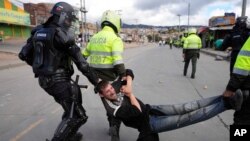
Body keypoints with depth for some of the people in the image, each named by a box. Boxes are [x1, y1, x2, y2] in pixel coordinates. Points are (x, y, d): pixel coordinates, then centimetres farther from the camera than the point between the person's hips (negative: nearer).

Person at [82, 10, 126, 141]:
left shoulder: (94, 37, 10)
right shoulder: (115, 38, -13)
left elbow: (83, 55, 18)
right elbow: (118, 62, -23)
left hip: (96, 77, 7)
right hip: (110, 77, -6)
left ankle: (112, 125, 36)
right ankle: (114, 126, -3)